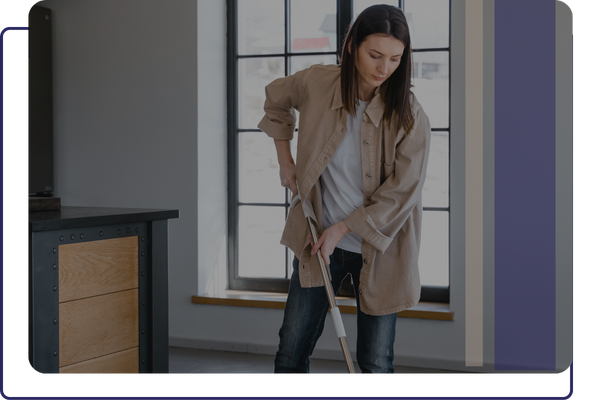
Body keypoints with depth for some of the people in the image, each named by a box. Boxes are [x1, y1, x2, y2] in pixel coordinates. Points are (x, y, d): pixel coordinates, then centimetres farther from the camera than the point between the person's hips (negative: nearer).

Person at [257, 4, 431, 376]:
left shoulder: (411, 117, -17)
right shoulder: (315, 83, -9)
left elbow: (400, 193, -14)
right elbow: (276, 98, 14)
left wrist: (343, 228, -14)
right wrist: (285, 160, 10)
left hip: (378, 251, -2)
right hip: (318, 240, 2)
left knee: (376, 364, 6)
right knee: (291, 355, 7)